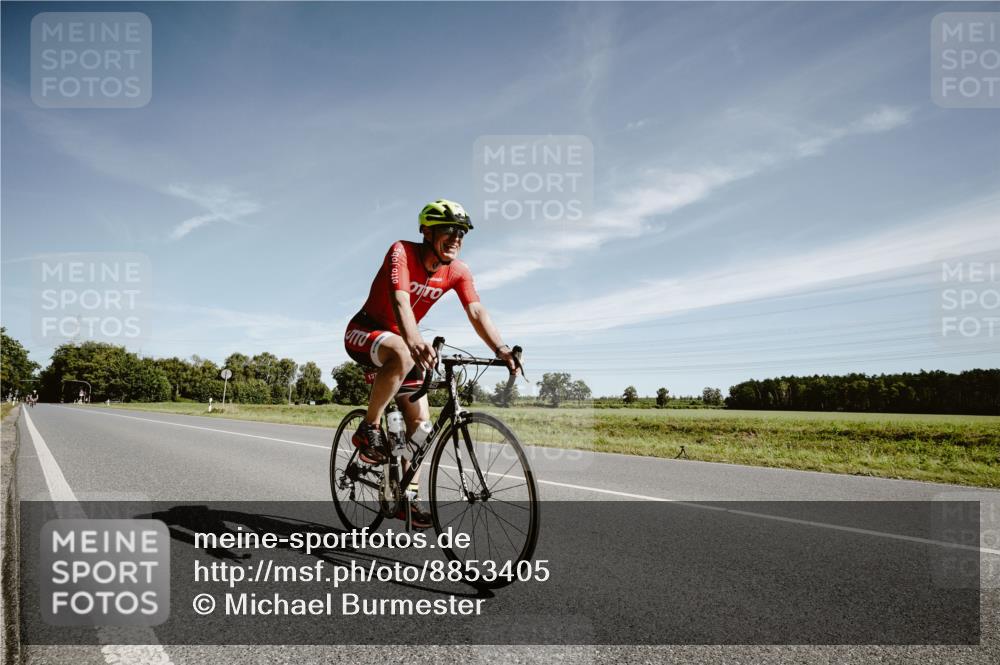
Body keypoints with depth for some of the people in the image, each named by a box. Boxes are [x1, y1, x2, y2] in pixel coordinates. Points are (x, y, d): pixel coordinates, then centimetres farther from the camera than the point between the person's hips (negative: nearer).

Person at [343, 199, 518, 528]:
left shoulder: (458, 271, -9)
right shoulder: (401, 252, -24)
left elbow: (477, 312, -21)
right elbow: (400, 299, -41)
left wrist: (501, 349, -39)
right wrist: (415, 342, -59)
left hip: (401, 339, 6)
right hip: (364, 332, -6)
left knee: (420, 419, -2)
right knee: (402, 354, -40)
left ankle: (409, 495, 11)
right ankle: (369, 430, -21)